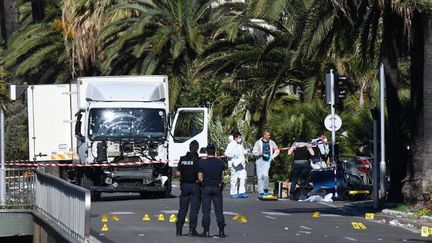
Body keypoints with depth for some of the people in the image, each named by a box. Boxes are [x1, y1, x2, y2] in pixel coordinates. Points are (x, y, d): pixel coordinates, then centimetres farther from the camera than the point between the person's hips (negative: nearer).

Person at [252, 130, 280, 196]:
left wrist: (272, 157, 5)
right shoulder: (258, 142, 3)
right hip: (260, 160, 0)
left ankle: (266, 190, -1)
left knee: (265, 175, -19)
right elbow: (254, 152, 0)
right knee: (260, 176, -2)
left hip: (267, 161, 0)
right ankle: (261, 192, 5)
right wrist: (260, 153, -17)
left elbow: (277, 150, 19)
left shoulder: (271, 142, 9)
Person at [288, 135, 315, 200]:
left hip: (296, 163, -1)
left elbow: (289, 153, -1)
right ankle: (302, 194, 1)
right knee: (303, 180, 9)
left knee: (294, 180, 8)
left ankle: (291, 195, 1)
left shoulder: (295, 143, 8)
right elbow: (312, 153, 1)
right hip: (305, 163, 1)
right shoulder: (307, 144, 10)